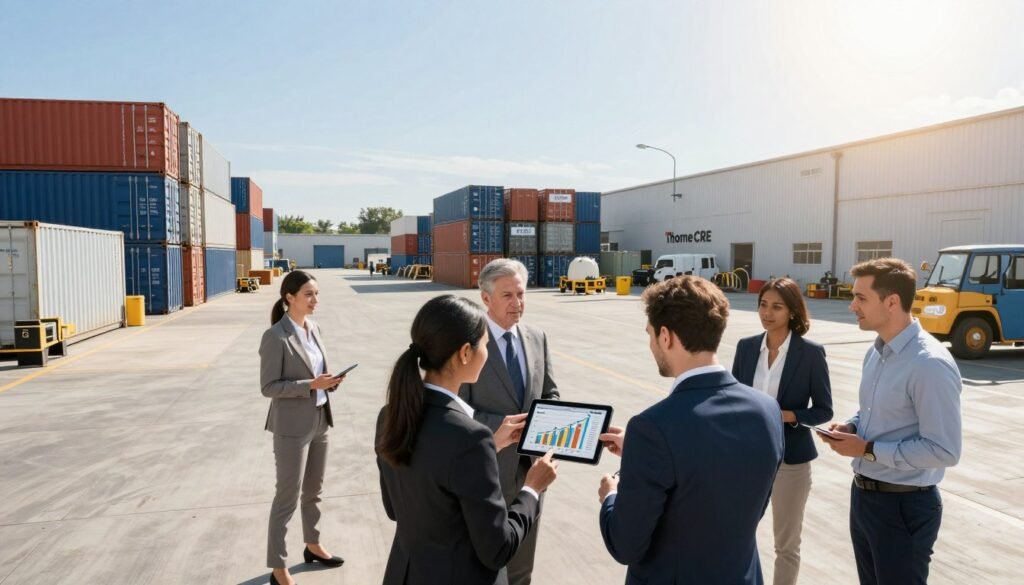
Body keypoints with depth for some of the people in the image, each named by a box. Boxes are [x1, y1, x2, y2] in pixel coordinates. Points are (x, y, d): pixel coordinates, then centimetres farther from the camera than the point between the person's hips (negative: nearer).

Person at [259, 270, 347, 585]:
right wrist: (311, 384, -24)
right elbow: (269, 386, -17)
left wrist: (329, 380, -6)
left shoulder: (314, 329, 5)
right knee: (288, 495, 4)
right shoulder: (275, 337, -17)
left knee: (314, 489, 21)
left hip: (319, 421, 7)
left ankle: (313, 546, 40)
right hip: (292, 426, -7)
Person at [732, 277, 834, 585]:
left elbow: (824, 410, -5)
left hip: (790, 459, -3)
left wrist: (788, 416, -20)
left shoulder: (811, 352, -9)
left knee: (786, 544, 13)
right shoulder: (746, 346, 1)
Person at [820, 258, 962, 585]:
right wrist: (852, 426, -2)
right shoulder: (876, 352, 5)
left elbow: (944, 451, -24)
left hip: (904, 505, -8)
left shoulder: (930, 364, -23)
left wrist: (868, 449, -21)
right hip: (863, 494, 8)